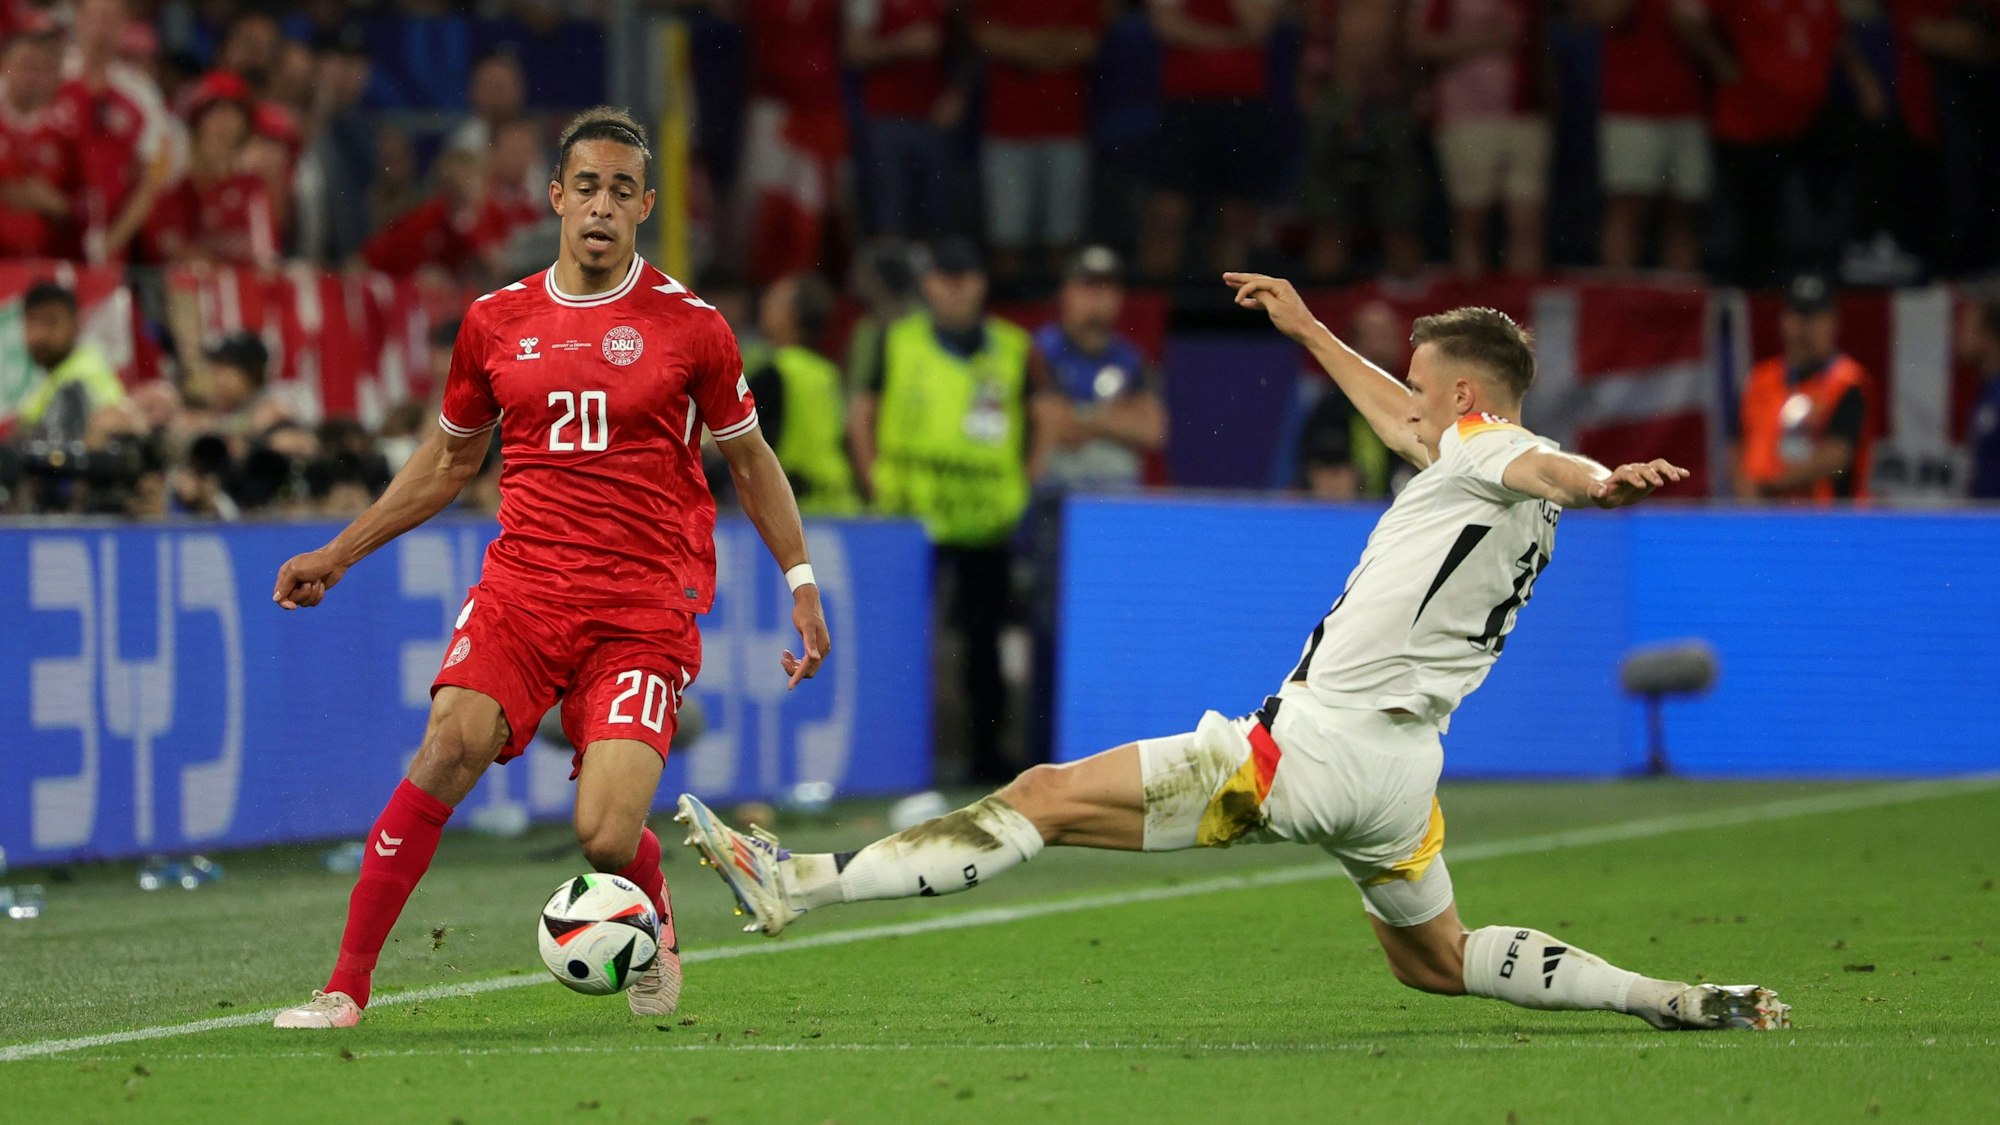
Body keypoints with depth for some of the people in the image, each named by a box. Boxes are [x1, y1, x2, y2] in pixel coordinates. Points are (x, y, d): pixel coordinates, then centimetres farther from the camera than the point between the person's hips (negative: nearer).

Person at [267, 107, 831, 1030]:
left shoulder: (687, 325, 2)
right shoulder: (496, 321, 9)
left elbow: (749, 460, 14)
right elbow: (451, 456, 23)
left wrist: (801, 581, 8)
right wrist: (339, 553, 23)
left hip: (646, 604, -2)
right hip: (522, 582, 2)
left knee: (606, 836, -15)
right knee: (449, 748, -23)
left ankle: (652, 923, 24)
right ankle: (346, 986, -17)